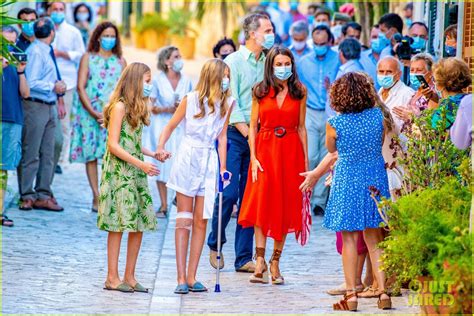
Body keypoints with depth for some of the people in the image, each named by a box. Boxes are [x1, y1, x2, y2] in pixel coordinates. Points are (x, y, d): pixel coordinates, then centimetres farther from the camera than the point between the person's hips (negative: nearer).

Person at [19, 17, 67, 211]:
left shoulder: (47, 52, 13)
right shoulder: (35, 52, -14)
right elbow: (31, 83, -20)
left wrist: (56, 102, 15)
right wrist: (53, 87, -15)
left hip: (49, 107, 9)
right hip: (35, 106, -9)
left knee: (47, 154, 11)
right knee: (31, 154, -2)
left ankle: (43, 195, 15)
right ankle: (27, 196, 4)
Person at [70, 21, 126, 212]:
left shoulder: (120, 61, 11)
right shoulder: (88, 58, 6)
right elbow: (81, 87, 0)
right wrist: (95, 113, -10)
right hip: (90, 113, -1)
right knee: (91, 153, -2)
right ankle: (96, 197, 1)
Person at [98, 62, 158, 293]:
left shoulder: (137, 108, 16)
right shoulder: (119, 106, -10)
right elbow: (114, 145, -15)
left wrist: (154, 153, 6)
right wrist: (141, 164, -18)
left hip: (136, 173, 8)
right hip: (118, 172, -8)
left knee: (139, 225, 4)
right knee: (118, 224, -6)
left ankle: (129, 277, 9)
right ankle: (112, 278, -2)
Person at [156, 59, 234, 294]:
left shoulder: (227, 103, 5)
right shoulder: (191, 99, -4)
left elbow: (222, 137, 8)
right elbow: (171, 126, 2)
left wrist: (223, 167, 2)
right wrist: (161, 147, -14)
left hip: (210, 162, 3)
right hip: (187, 159, -3)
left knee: (201, 221, 2)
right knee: (184, 220, -2)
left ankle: (191, 277, 7)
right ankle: (181, 278, -3)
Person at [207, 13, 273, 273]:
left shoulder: (266, 63, 11)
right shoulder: (234, 62, -5)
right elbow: (230, 103, -10)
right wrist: (248, 134, -13)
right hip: (234, 134, -5)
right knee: (229, 193, -9)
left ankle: (244, 259, 5)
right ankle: (215, 245, 13)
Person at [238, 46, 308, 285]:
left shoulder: (299, 92, 5)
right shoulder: (260, 91, 3)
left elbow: (301, 128, 7)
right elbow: (253, 126, 3)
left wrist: (306, 160, 3)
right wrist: (253, 157, -7)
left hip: (291, 152, 1)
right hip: (264, 150, -1)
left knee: (285, 207, 2)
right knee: (261, 204, -10)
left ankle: (275, 262, 9)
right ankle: (260, 261, -13)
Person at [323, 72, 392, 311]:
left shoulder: (335, 123, -11)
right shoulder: (378, 116, -4)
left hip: (347, 181, -3)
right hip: (375, 180, 3)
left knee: (349, 239, 4)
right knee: (374, 240, 11)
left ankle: (351, 295, 3)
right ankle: (383, 291, 5)